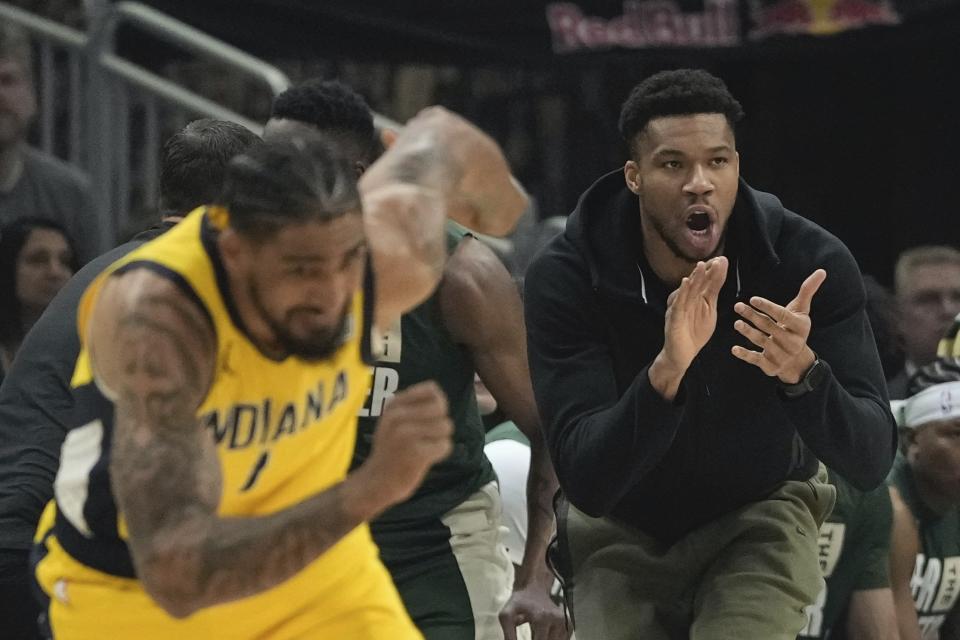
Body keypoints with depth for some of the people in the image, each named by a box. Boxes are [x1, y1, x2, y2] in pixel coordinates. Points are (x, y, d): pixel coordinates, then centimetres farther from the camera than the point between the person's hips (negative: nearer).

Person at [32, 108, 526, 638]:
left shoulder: (395, 255, -24)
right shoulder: (156, 319, -39)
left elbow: (439, 139, 1)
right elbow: (173, 575, -47)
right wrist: (369, 490, -56)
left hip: (308, 551, 3)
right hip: (131, 595, -3)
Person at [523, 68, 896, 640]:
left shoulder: (810, 262, -22)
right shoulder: (566, 276, -24)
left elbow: (871, 461, -26)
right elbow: (584, 481, -32)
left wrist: (802, 372, -47)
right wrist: (665, 372, -50)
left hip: (760, 514, -1)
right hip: (622, 528, 1)